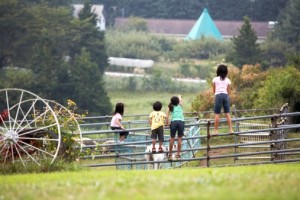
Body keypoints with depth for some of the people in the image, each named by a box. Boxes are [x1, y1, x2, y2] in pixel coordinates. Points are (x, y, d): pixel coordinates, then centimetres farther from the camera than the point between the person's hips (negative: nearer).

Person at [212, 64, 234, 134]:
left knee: (217, 114, -2)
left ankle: (216, 130, -5)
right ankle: (230, 129, -2)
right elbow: (229, 92, 10)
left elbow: (214, 90, 8)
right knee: (227, 113, 4)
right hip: (226, 95, 2)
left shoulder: (215, 79, 5)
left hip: (218, 95, -2)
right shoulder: (227, 80, 10)